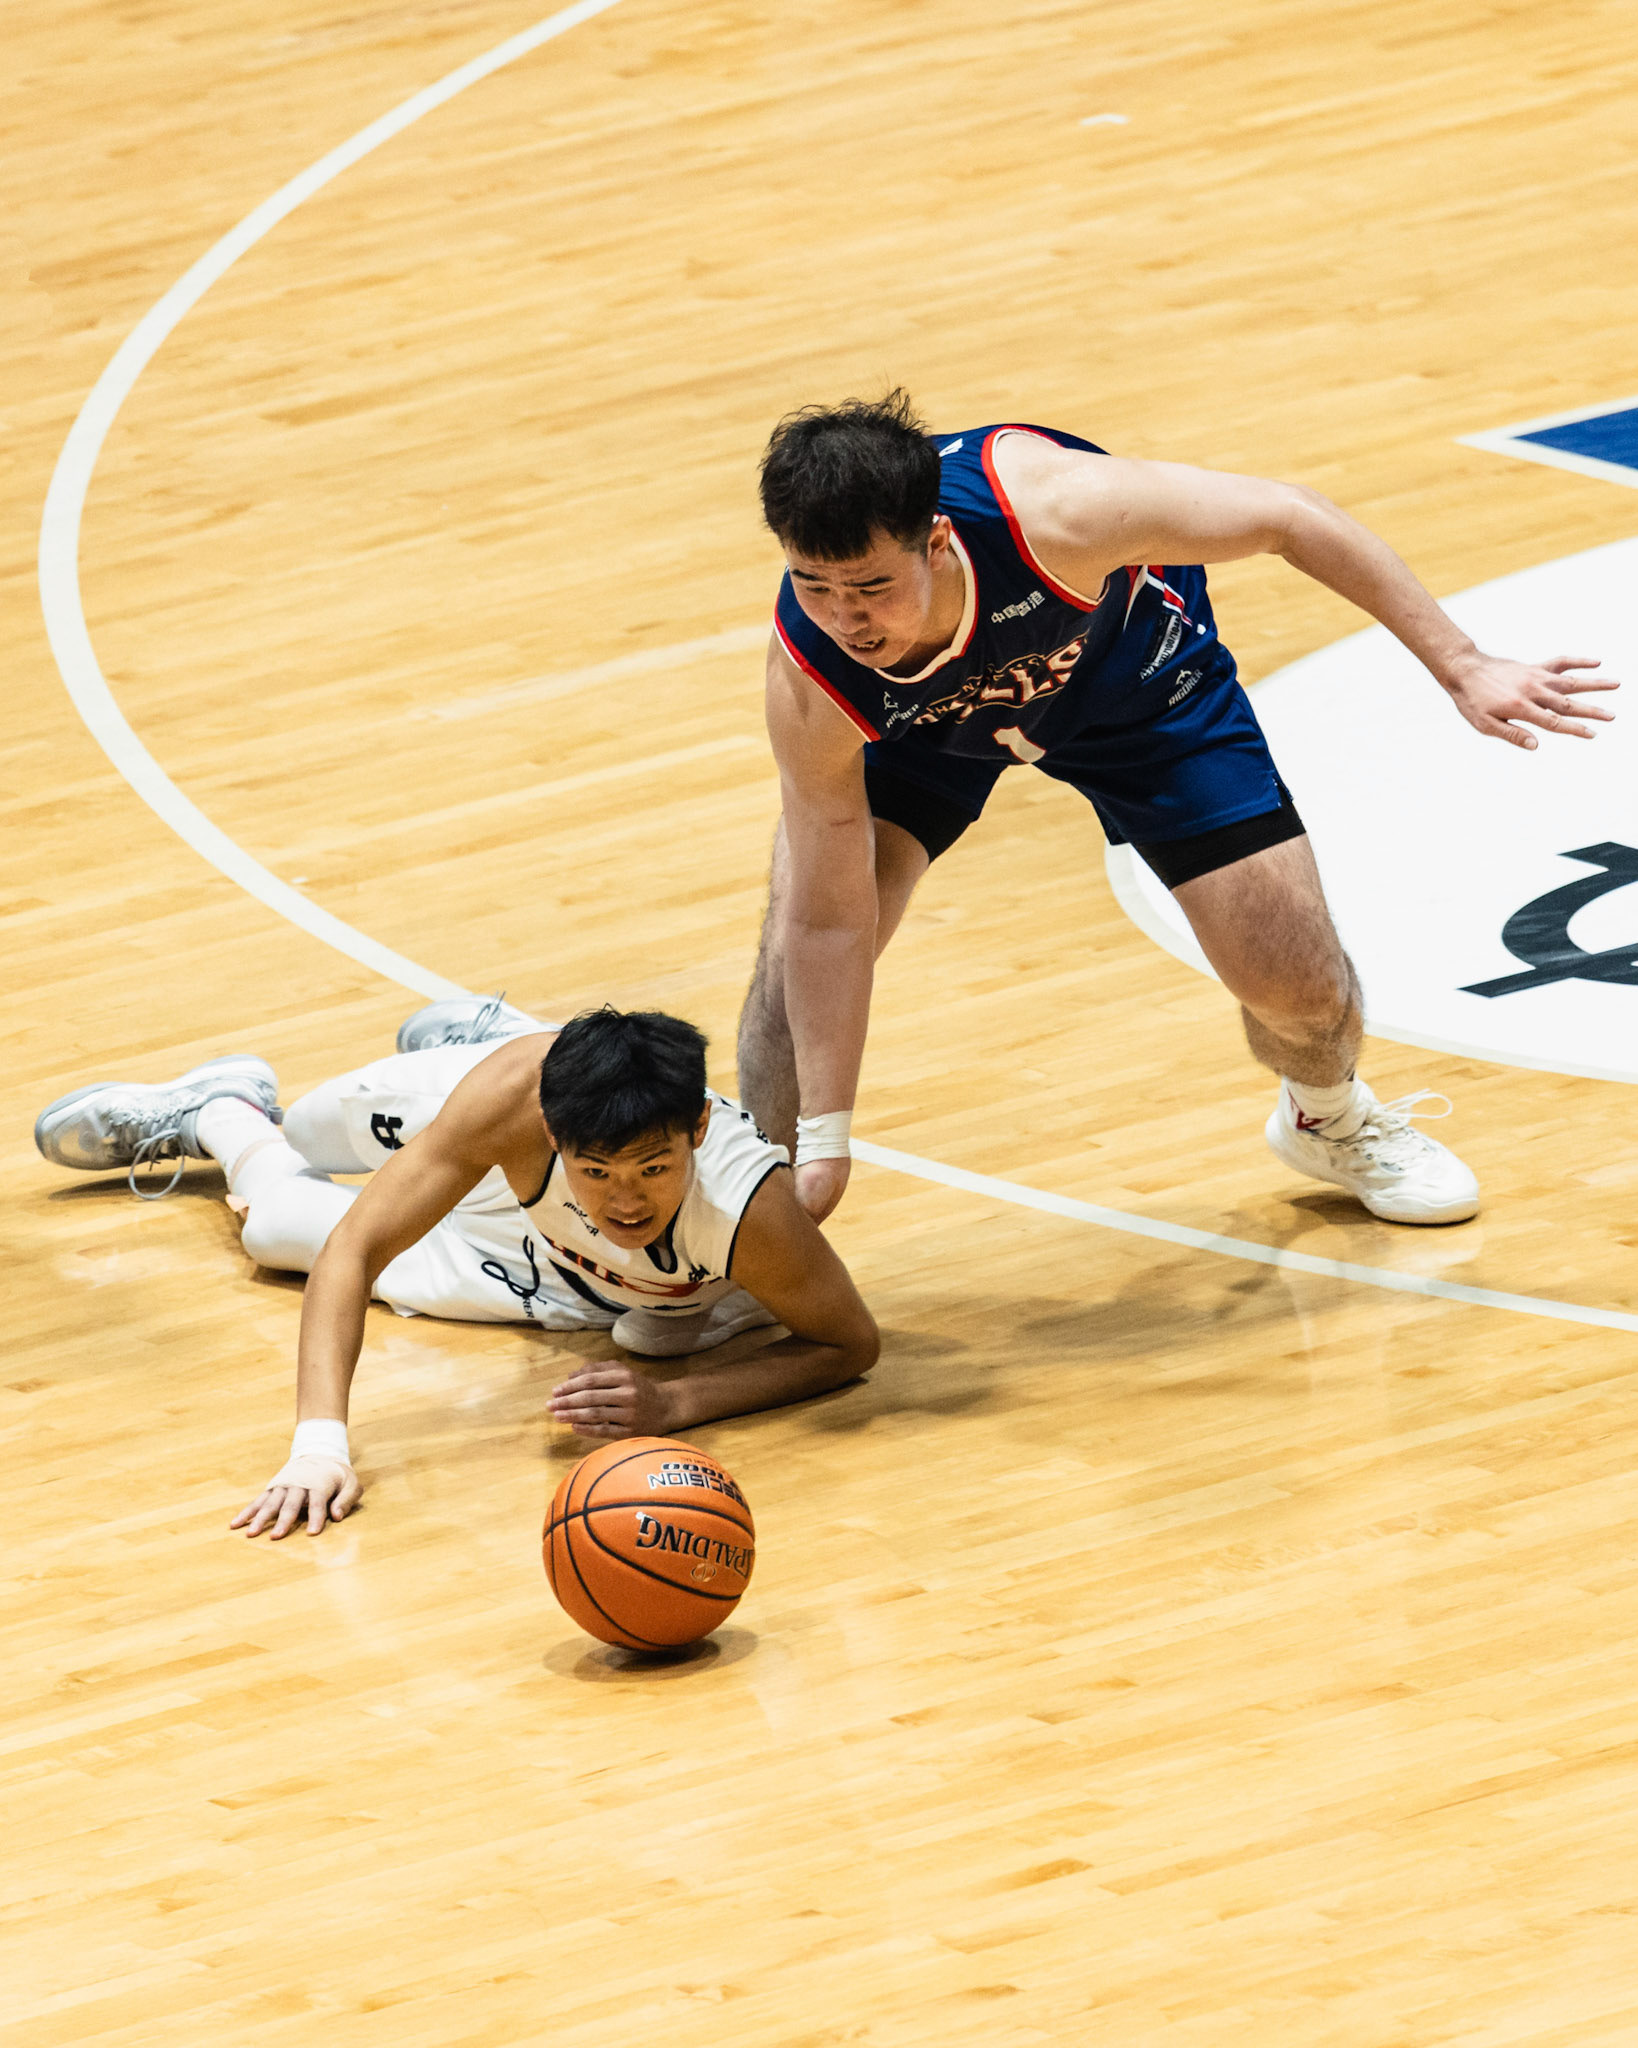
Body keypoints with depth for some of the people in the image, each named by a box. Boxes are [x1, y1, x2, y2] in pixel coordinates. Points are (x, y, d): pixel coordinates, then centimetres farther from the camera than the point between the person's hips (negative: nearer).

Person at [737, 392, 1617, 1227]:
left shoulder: (1041, 512, -45)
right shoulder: (809, 681, -37)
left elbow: (1285, 517, -32)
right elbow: (828, 921, -27)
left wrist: (1460, 665, -31)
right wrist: (822, 1141, -27)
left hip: (1127, 674, 0)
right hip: (921, 718, 0)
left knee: (1296, 980, -5)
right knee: (794, 962, -17)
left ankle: (1331, 1118, 32)